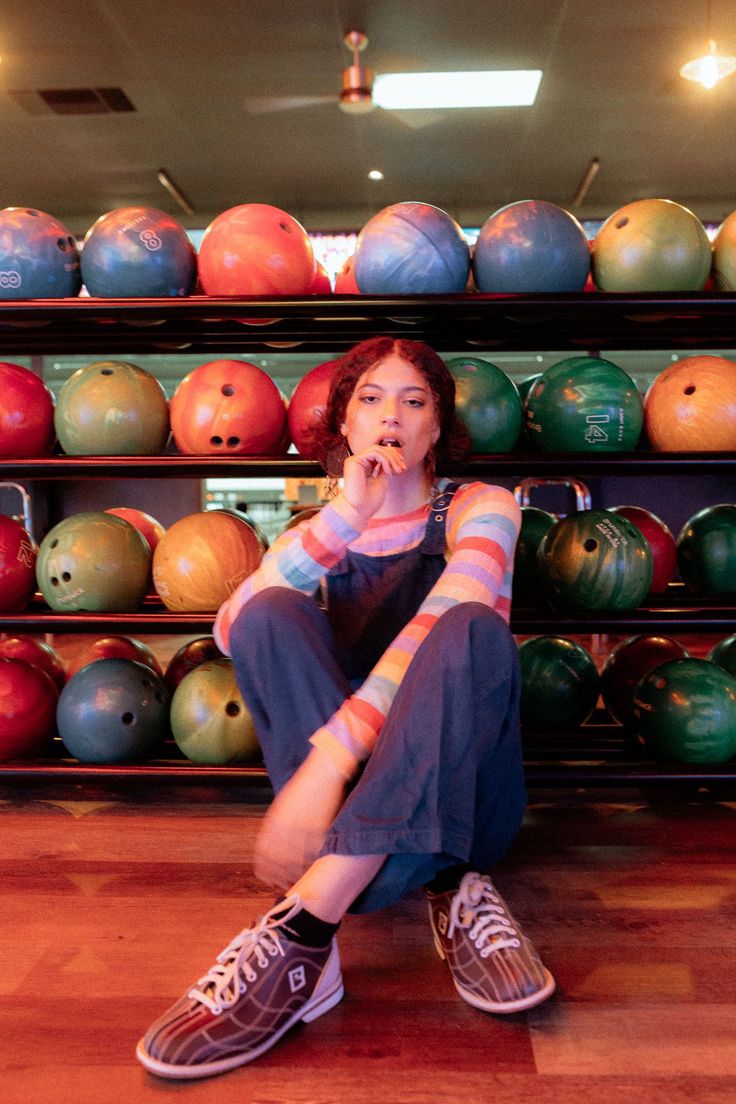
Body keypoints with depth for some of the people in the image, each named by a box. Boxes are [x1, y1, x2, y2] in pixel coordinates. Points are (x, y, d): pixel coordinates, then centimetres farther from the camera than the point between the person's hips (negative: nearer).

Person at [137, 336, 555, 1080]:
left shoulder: (479, 509, 2)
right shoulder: (318, 533, 11)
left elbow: (444, 629, -21)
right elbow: (232, 631, -10)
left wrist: (327, 760, -34)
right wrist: (346, 517, -19)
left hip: (464, 788, -2)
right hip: (346, 792, 3)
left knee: (473, 627, -31)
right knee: (272, 613, -21)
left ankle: (302, 929, -39)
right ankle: (448, 893, -30)